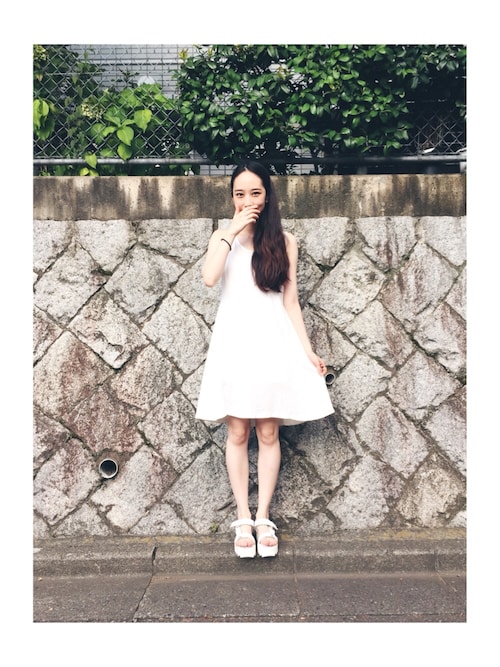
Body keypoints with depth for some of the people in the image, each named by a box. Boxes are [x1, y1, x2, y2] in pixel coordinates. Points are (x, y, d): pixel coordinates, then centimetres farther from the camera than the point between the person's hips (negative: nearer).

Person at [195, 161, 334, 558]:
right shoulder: (223, 238, 8)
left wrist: (308, 350, 1)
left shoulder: (284, 241, 8)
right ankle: (243, 520, 13)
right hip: (234, 342, 0)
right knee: (238, 433, 2)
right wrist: (232, 233, -8)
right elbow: (209, 277, -13)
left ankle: (264, 518, 14)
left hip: (272, 342, 0)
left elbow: (290, 301, 6)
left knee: (268, 433, 2)